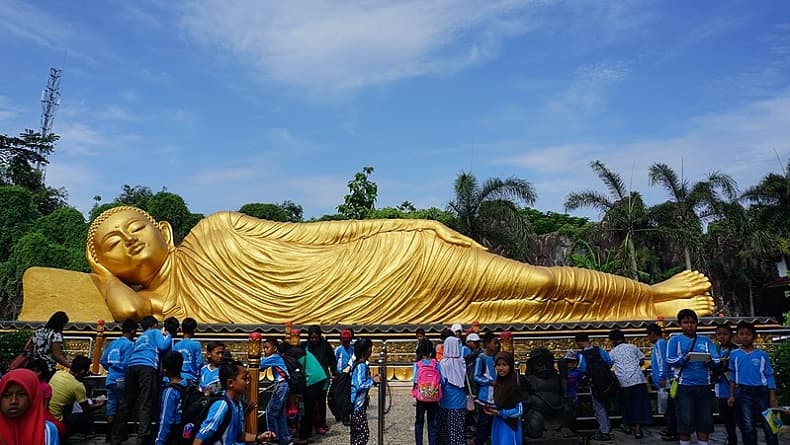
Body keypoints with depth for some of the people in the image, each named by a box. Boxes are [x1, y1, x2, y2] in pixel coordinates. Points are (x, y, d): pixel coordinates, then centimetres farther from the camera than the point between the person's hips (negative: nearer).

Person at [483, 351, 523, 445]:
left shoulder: (514, 385, -18)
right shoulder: (498, 383, 3)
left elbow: (519, 411, -14)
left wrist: (499, 413, -18)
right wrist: (491, 408, -4)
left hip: (509, 425, -7)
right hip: (497, 424, 7)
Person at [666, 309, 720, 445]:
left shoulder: (705, 340, 13)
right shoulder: (675, 340, 3)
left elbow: (716, 361, 5)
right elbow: (670, 360, -5)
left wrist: (709, 360, -17)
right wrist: (683, 359, -24)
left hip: (704, 385, 3)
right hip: (684, 385, -3)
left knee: (705, 421, 7)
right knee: (685, 422, 0)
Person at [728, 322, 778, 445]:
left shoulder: (762, 354, 4)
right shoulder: (734, 354, 5)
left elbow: (769, 376, 3)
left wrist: (772, 398, -3)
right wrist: (731, 395, 6)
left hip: (762, 392, 0)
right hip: (743, 393, 0)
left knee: (769, 426, 1)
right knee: (748, 428, 3)